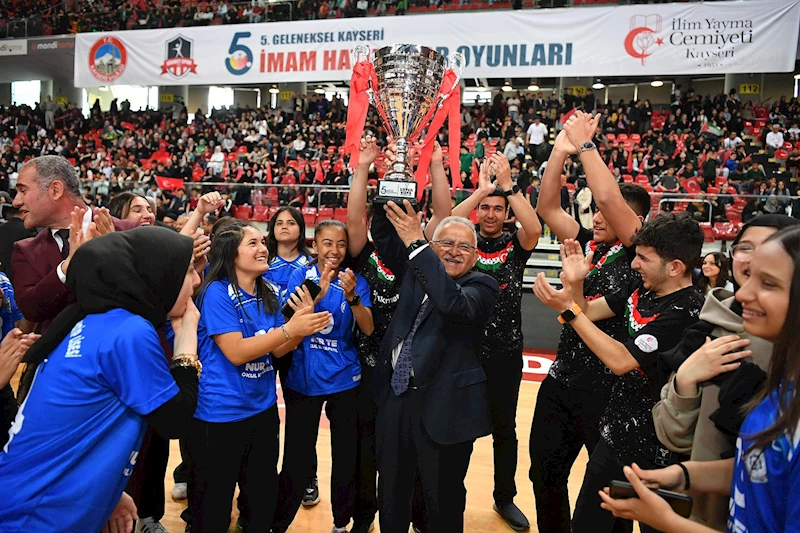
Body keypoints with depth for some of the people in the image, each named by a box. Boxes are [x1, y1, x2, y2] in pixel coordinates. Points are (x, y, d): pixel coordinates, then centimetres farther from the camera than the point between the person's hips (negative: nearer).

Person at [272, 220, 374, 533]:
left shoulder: (356, 281, 0)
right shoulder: (300, 276, -2)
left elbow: (368, 329, -11)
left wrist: (352, 296, -28)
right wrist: (318, 291, -28)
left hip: (344, 379, 2)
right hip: (303, 378, -1)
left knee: (346, 457, 11)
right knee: (298, 459, 1)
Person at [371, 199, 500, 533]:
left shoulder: (482, 286, -8)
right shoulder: (415, 269, 8)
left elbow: (454, 303, -28)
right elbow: (383, 235, 6)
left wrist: (416, 243, -28)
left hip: (443, 407, -5)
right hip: (395, 398, 5)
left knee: (443, 500, 13)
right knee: (391, 495, 21)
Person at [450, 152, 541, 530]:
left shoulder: (515, 244, 0)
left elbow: (534, 228, -21)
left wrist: (508, 185, -25)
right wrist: (480, 189, -25)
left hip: (506, 351, 1)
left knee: (504, 429, 14)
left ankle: (505, 498, 32)